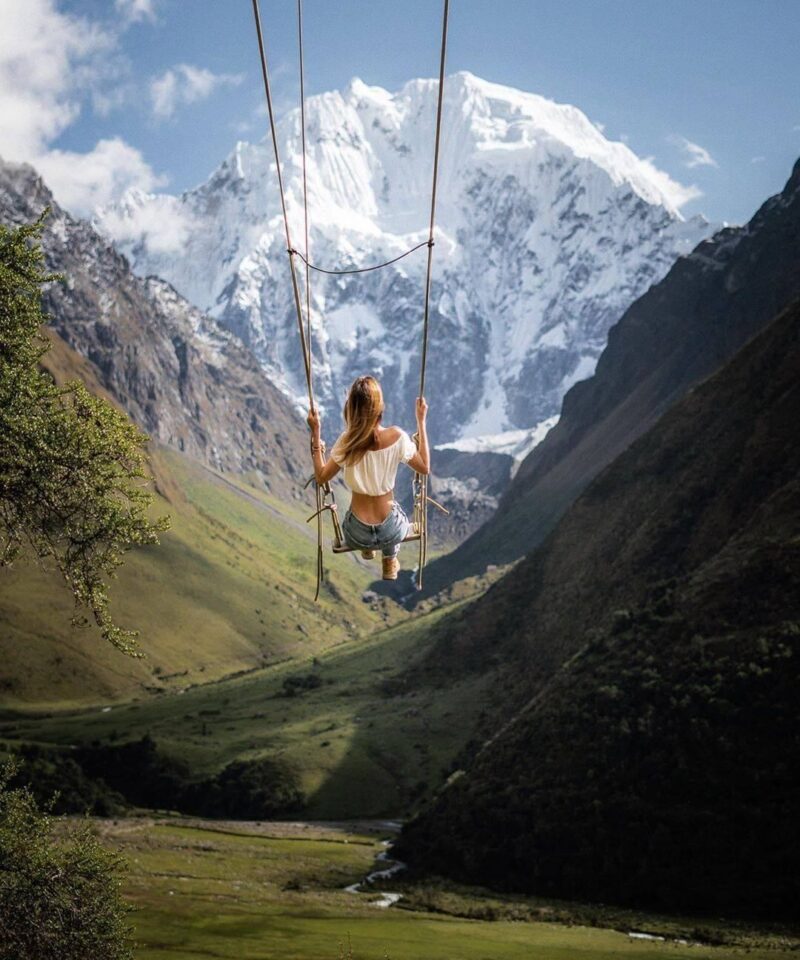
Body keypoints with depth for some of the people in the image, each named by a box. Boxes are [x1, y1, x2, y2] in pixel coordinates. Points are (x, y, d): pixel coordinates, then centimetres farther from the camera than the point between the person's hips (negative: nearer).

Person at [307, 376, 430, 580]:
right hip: (391, 532, 0)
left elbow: (321, 477, -3)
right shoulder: (397, 437, -18)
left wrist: (316, 433, -3)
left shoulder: (347, 441, -17)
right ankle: (390, 561, 42)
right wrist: (421, 422, 0)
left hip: (357, 535, 0)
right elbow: (425, 468, -2)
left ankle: (366, 548, 55)